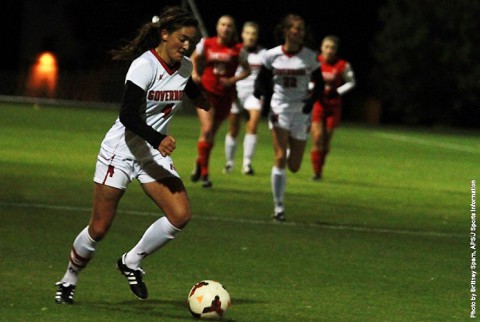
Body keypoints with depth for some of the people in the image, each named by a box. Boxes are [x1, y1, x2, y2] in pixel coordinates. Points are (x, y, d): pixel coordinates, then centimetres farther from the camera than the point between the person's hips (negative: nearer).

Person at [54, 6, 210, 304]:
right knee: (99, 228, -3)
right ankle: (68, 282, 20)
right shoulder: (145, 66, -20)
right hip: (121, 149, -6)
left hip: (155, 154, 6)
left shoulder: (184, 67, 3)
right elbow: (128, 116, -28)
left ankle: (132, 262, 7)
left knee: (181, 215, -13)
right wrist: (158, 140, -39)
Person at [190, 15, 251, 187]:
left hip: (225, 94, 1)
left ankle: (199, 162, 37)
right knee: (207, 130, -15)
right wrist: (194, 73, 0)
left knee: (211, 133, 10)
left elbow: (247, 70, 5)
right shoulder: (206, 43, -1)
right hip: (206, 91, -1)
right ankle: (204, 173, -6)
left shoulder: (237, 49, -4)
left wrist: (233, 80, -11)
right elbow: (194, 58, 17)